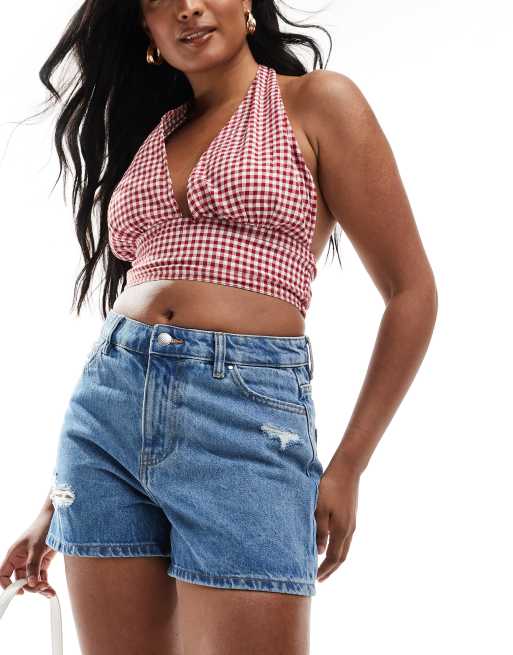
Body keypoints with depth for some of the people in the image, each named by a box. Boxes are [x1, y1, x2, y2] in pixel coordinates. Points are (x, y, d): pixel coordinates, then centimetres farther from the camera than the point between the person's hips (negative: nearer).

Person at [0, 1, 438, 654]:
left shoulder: (315, 103, 4)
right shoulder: (147, 134, 19)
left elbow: (411, 294, 2)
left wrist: (347, 466, -3)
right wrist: (60, 501, 17)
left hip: (248, 413, -5)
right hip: (106, 403, 5)